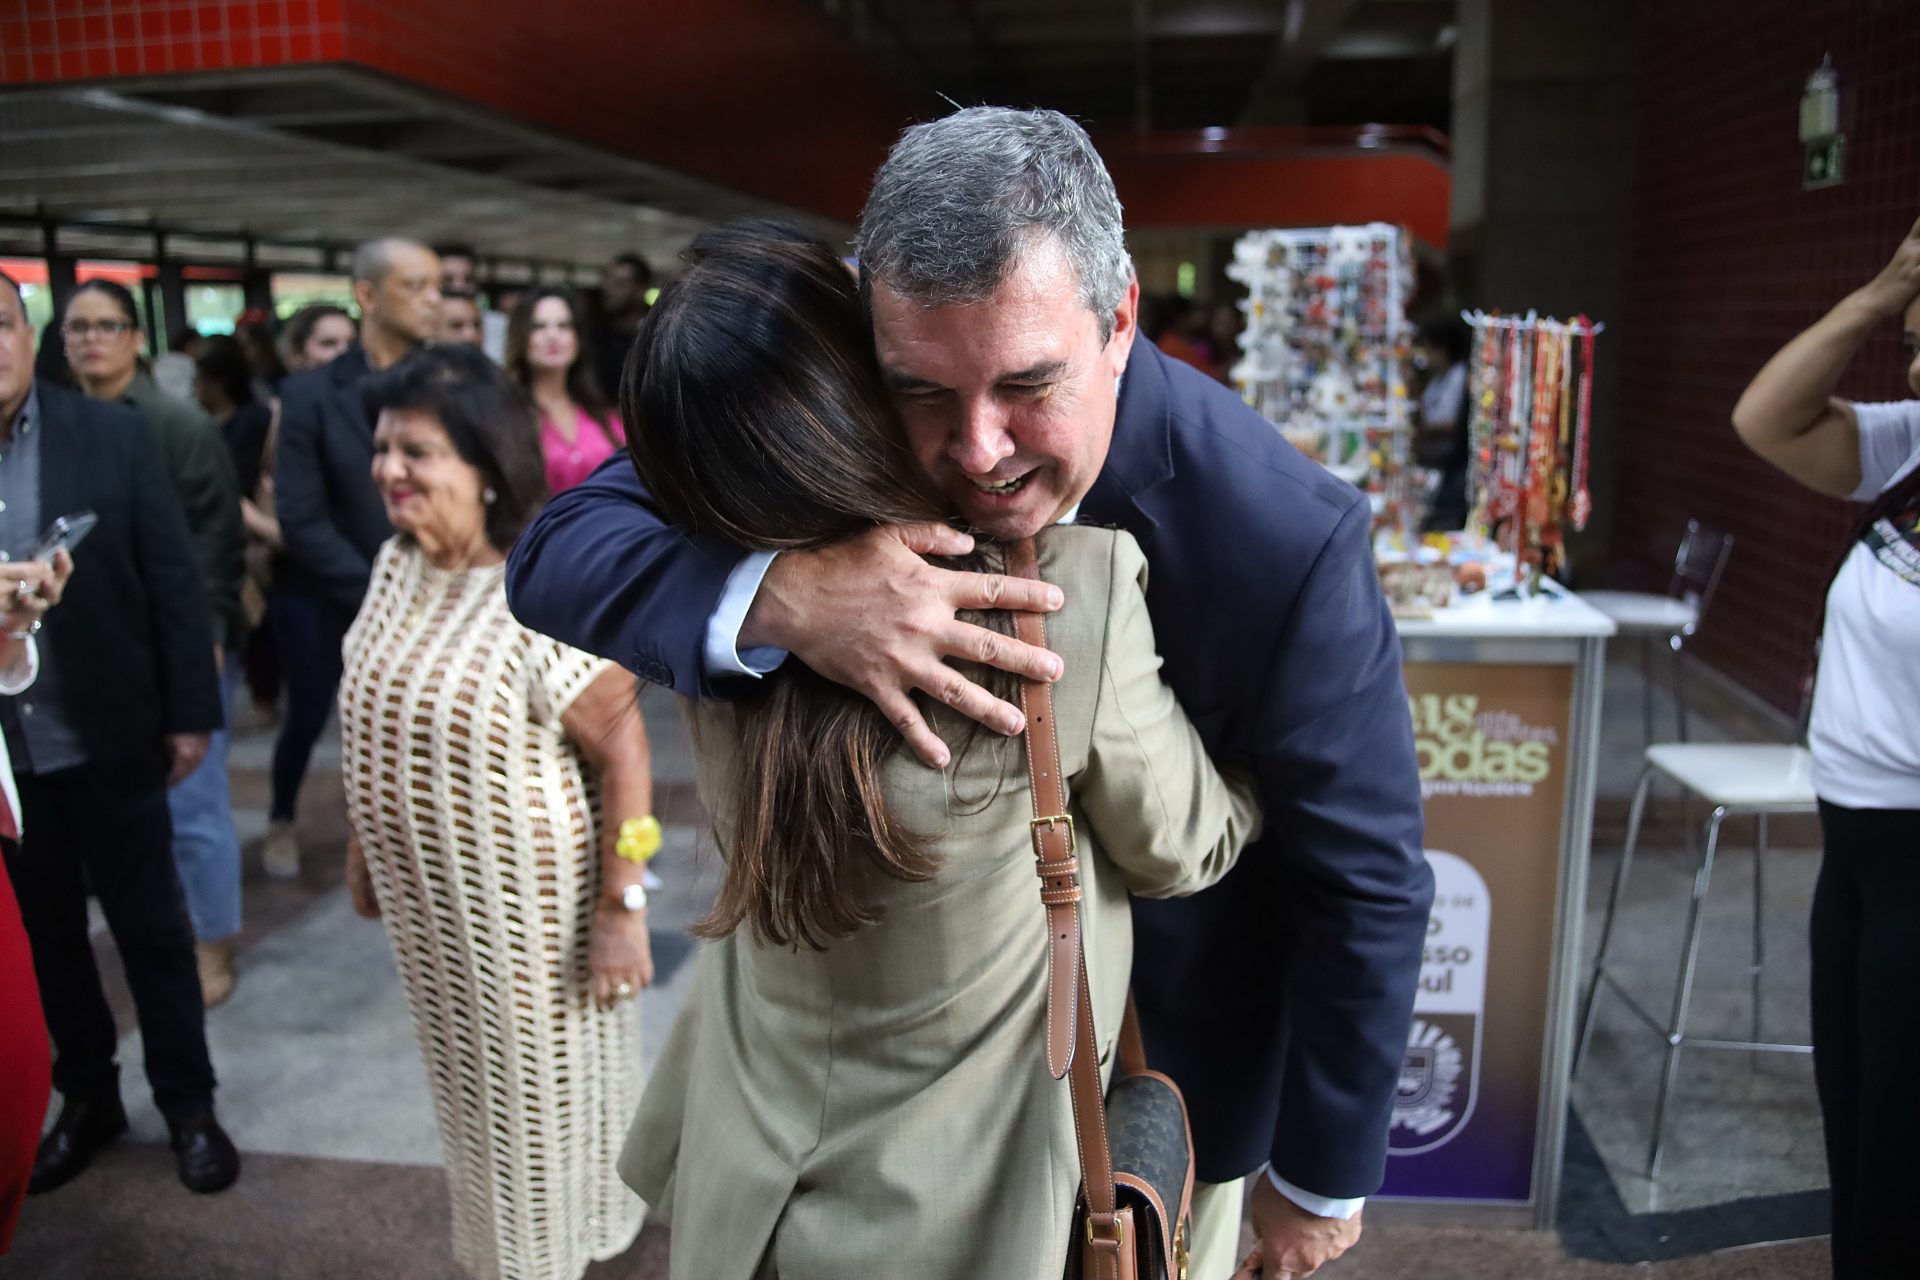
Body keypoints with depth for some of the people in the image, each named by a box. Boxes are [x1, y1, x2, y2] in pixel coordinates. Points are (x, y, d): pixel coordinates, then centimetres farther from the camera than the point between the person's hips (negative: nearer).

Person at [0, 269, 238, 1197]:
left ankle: (188, 1102, 28)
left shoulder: (113, 435, -5)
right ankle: (87, 1094, 37)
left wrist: (191, 711, -6)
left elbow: (173, 579, -4)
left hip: (106, 738, -1)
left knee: (151, 924, 12)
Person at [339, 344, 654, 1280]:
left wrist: (621, 906, -22)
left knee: (540, 1090, 13)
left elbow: (621, 746, -22)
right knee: (469, 1083, 23)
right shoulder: (395, 569, 0)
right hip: (425, 900, 7)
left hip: (528, 903, -6)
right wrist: (363, 847, 14)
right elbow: (371, 727, 9)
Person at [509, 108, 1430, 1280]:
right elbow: (558, 553, -23)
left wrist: (1322, 1178, -9)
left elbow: (1369, 883, -21)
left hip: (1175, 1063, -3)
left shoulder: (1285, 536, -32)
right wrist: (774, 597, -45)